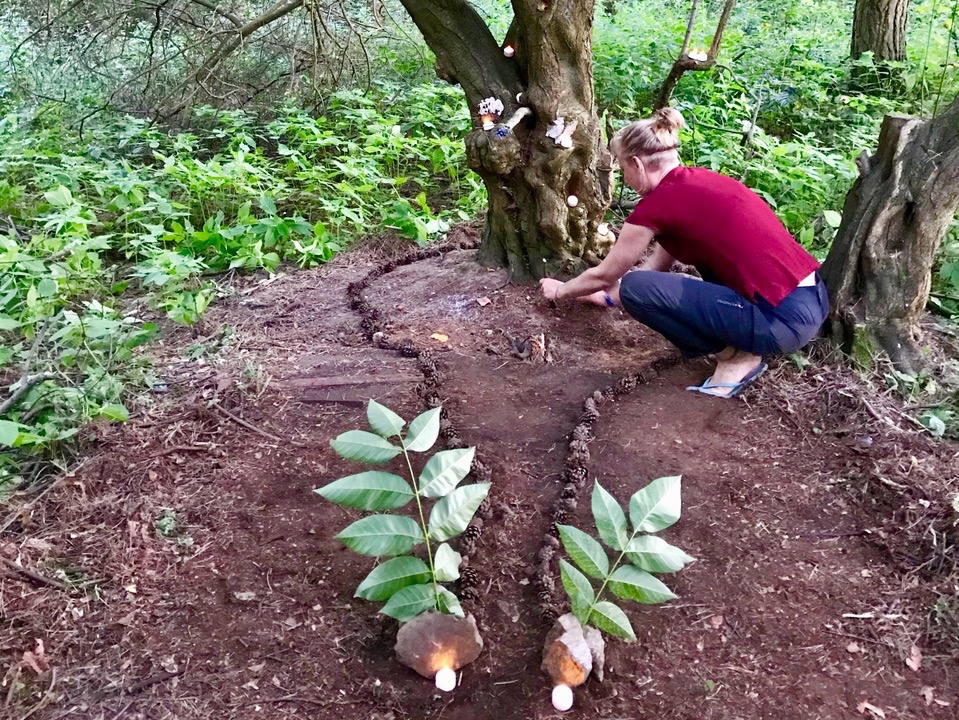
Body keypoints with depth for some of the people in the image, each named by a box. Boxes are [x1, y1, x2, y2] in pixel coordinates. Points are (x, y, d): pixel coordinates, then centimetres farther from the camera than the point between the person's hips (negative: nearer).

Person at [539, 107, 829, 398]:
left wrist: (561, 290, 26)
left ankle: (736, 357, 2)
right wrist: (610, 296, 39)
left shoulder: (657, 203, -8)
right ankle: (739, 342, 19)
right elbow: (659, 262, 29)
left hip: (785, 320, -9)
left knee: (634, 289, -7)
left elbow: (604, 275, 7)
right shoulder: (699, 181, 16)